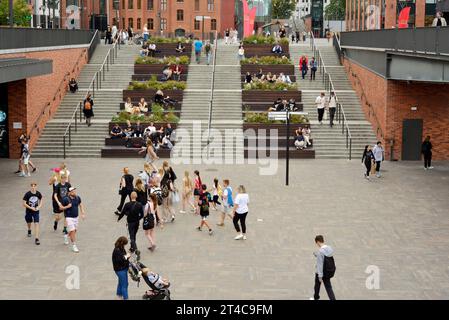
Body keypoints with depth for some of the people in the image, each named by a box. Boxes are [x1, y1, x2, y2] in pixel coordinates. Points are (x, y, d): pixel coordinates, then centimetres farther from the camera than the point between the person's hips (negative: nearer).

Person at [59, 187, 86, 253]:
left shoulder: (77, 198, -2)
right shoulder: (66, 199, -16)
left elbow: (80, 205, 15)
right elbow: (61, 207, -6)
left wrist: (83, 213, 8)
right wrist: (67, 207, -23)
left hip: (76, 217, 6)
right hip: (69, 217, -6)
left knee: (75, 230, 12)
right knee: (72, 231, -10)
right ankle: (74, 246, -2)